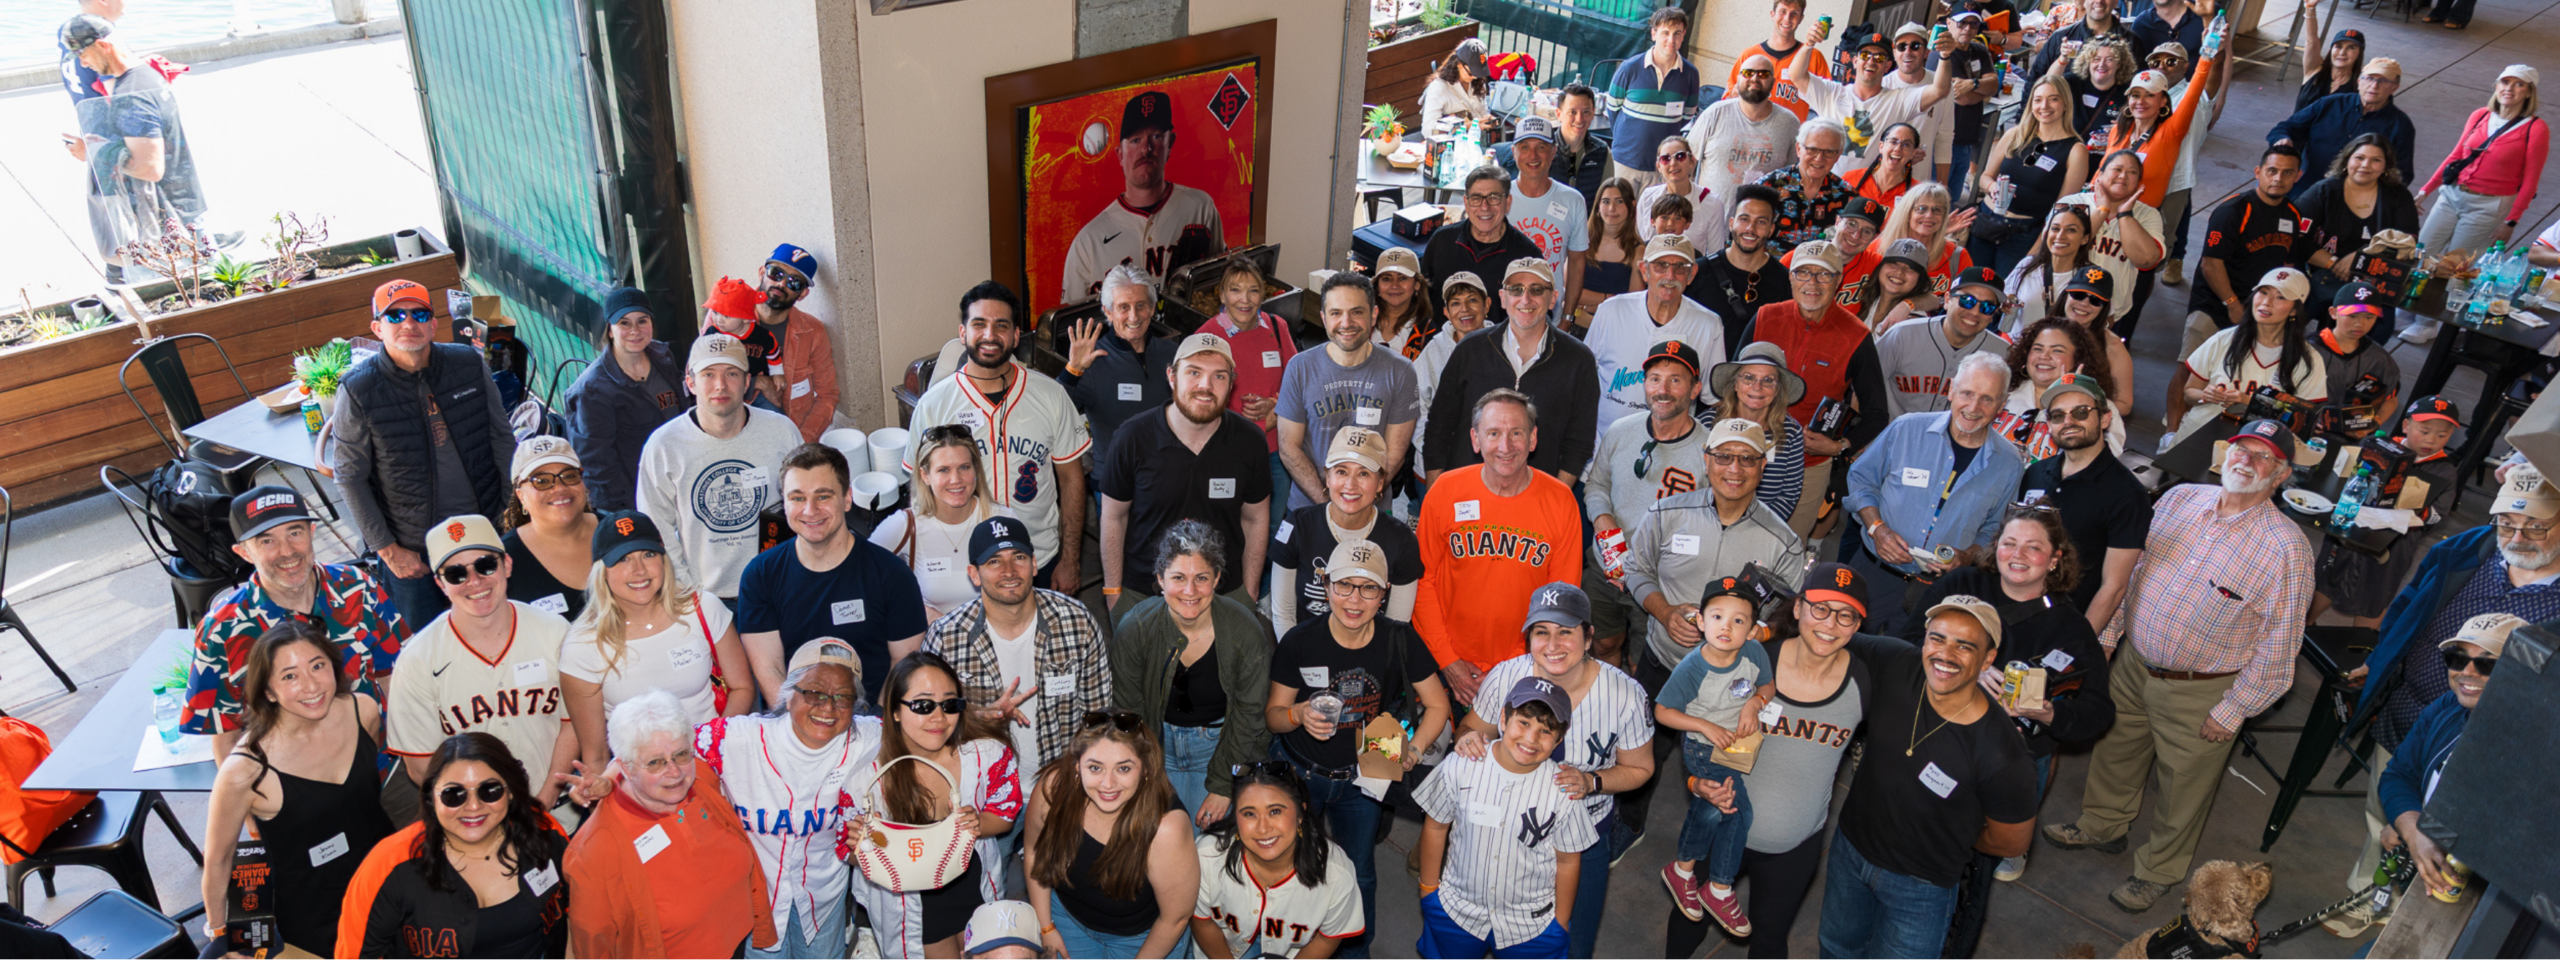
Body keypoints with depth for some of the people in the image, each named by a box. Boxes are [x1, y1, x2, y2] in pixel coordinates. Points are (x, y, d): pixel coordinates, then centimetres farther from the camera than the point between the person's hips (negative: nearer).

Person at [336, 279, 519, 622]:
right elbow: (349, 478, -6)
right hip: (410, 549, -2)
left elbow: (502, 440, 5)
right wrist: (387, 549, -8)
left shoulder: (469, 364, -4)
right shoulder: (358, 390, -11)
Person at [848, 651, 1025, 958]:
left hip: (975, 885, 3)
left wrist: (978, 825, -27)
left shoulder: (988, 754, -23)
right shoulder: (869, 770, -27)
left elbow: (1005, 812, -5)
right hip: (908, 898, -2)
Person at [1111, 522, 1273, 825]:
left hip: (1220, 741, 0)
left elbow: (1249, 715, -10)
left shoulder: (1245, 631, -20)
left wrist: (1224, 787, -8)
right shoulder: (1134, 628, -19)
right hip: (1158, 740, 1)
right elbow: (1128, 713, -7)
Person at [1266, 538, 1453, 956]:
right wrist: (1299, 714, -29)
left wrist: (1412, 751, -18)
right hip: (1297, 772, -1)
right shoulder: (1299, 641, -18)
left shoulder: (1400, 640, -16)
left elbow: (1437, 706, -4)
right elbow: (1272, 713, -8)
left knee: (1359, 875, 14)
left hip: (1360, 776, 1)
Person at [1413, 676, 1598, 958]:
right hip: (1455, 909, 1)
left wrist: (1560, 925, 2)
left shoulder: (1564, 791, -20)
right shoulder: (1461, 767, -20)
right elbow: (1435, 826, -4)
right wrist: (1429, 887, 5)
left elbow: (1567, 861, -6)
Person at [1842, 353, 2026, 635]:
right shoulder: (1907, 429, -5)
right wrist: (1877, 527, -10)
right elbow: (1861, 478, 5)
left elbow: (1996, 531, 9)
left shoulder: (2009, 465, -1)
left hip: (1939, 590, 0)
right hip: (1874, 570, 0)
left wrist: (1964, 556, -11)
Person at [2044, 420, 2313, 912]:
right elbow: (2131, 567, 8)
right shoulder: (2179, 498, -4)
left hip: (2200, 693, -5)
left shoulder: (2286, 547, -20)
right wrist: (2107, 633, 8)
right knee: (2114, 749, 24)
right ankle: (2103, 826, 50)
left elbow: (2279, 641, -15)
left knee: (2183, 787, 13)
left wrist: (2233, 709, -12)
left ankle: (2158, 871, 37)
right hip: (2133, 664, 5)